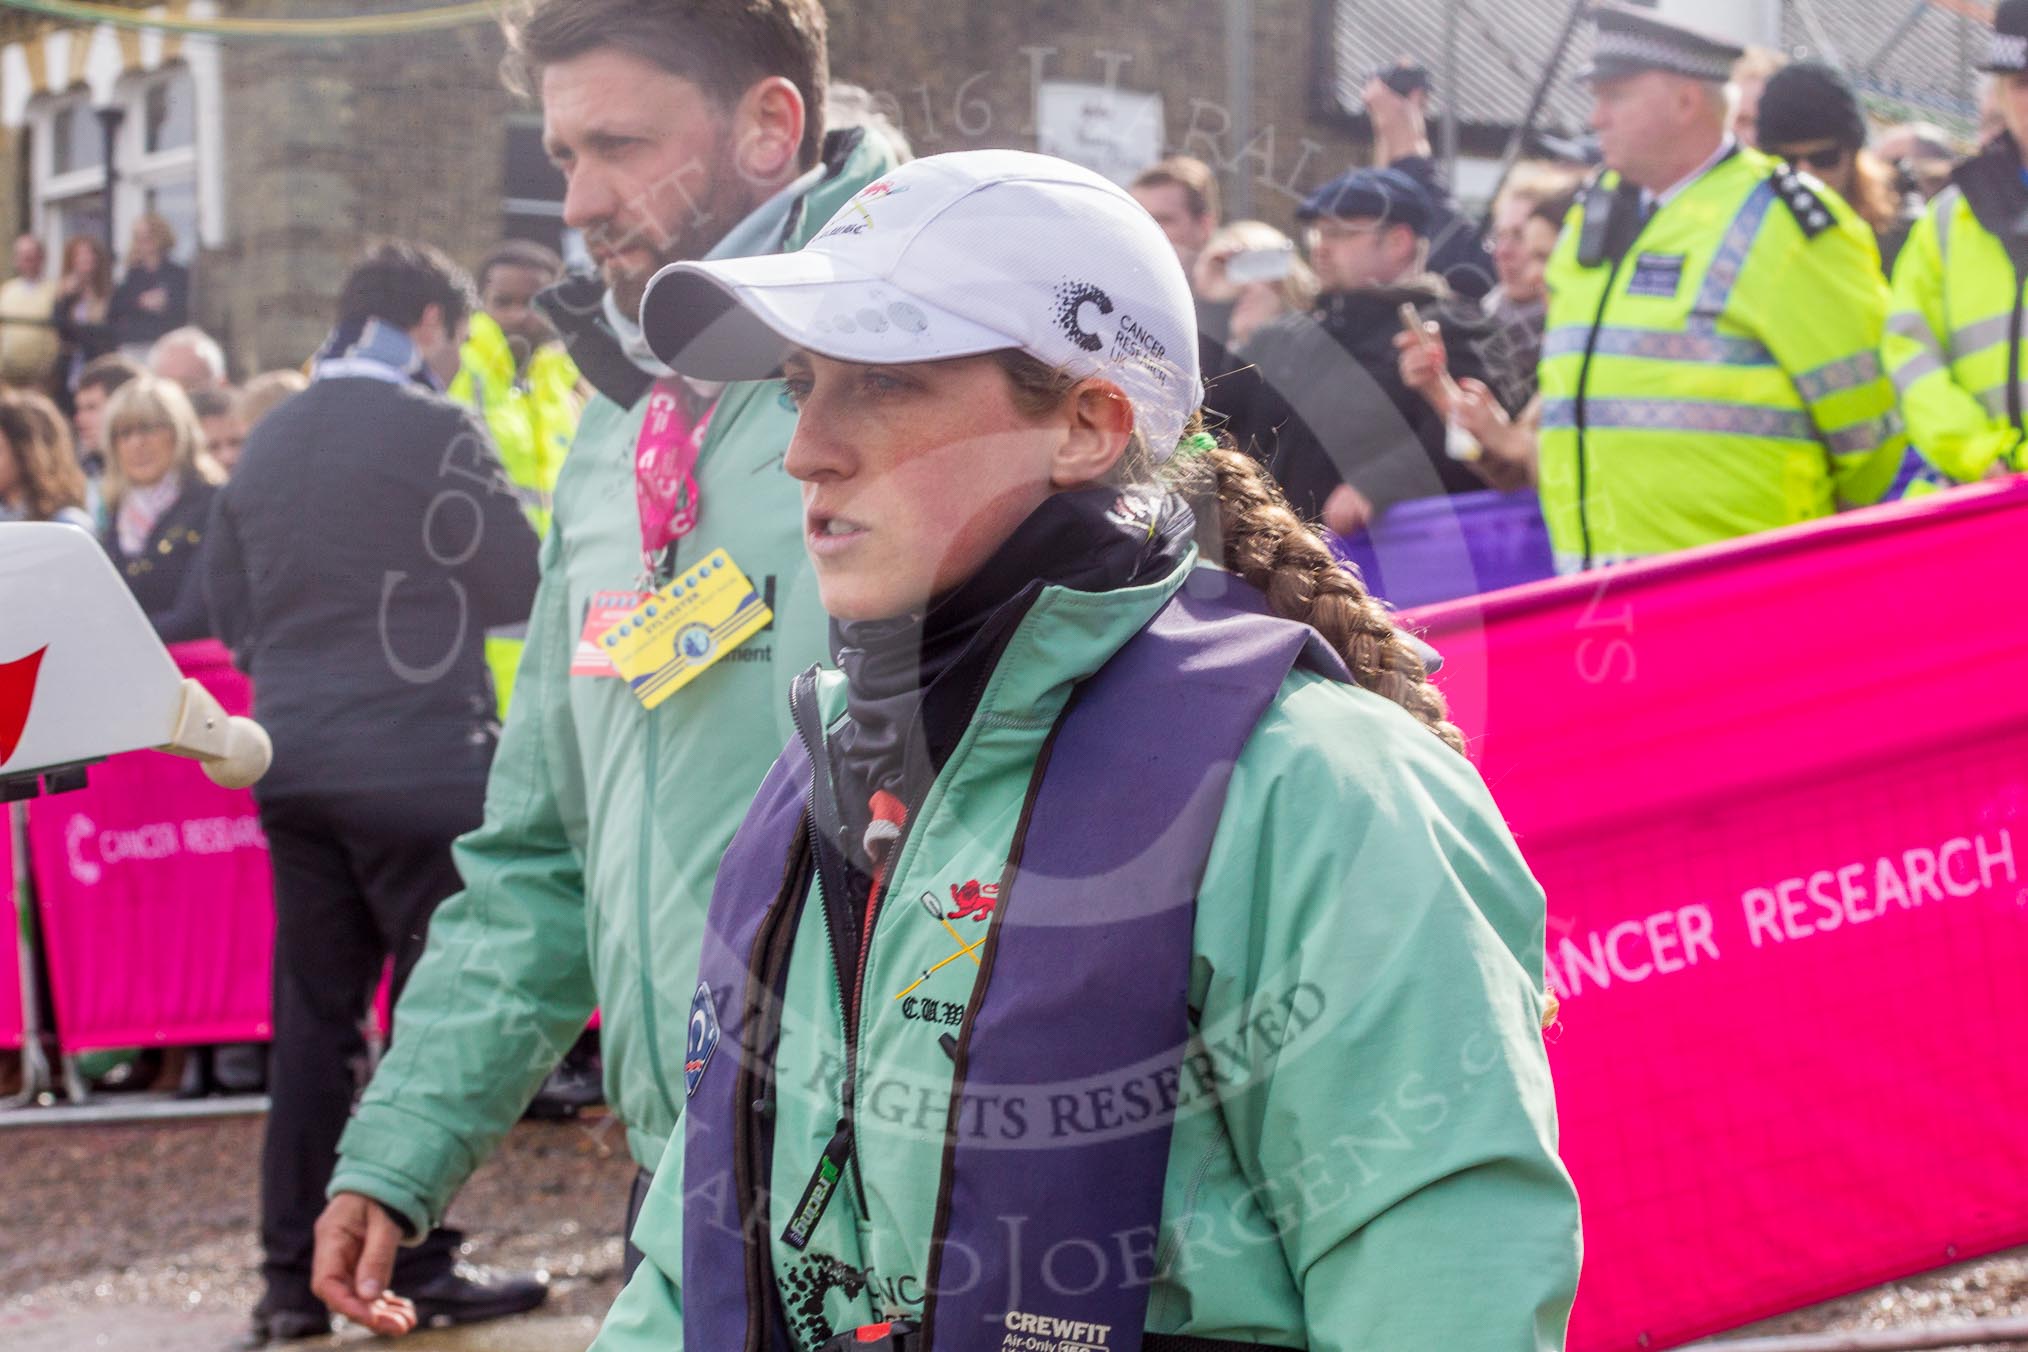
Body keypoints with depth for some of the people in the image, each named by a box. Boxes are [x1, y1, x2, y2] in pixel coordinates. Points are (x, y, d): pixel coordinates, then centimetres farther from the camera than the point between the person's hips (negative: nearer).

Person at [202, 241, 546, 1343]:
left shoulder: (268, 442, 11)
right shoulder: (432, 430, -8)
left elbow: (228, 603, 17)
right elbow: (521, 582, -6)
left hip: (291, 757, 6)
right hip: (415, 758, -6)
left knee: (312, 1015, 9)